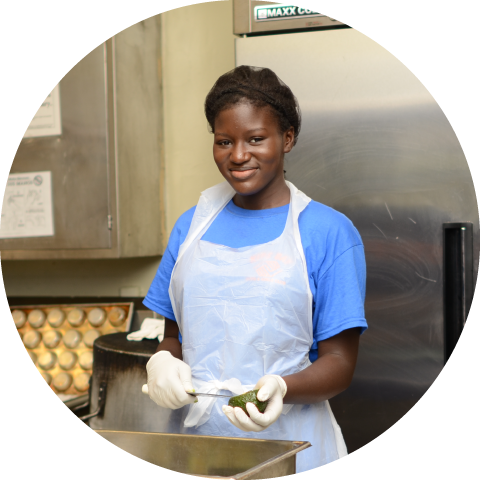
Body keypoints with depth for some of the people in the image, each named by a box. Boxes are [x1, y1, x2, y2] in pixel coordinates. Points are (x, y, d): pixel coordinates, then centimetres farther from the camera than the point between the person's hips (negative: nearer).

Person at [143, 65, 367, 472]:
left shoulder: (328, 232, -4)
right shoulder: (192, 225, 9)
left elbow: (339, 362, -6)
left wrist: (281, 389, -24)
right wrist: (162, 362, -7)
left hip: (288, 445, -3)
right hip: (199, 438, 3)